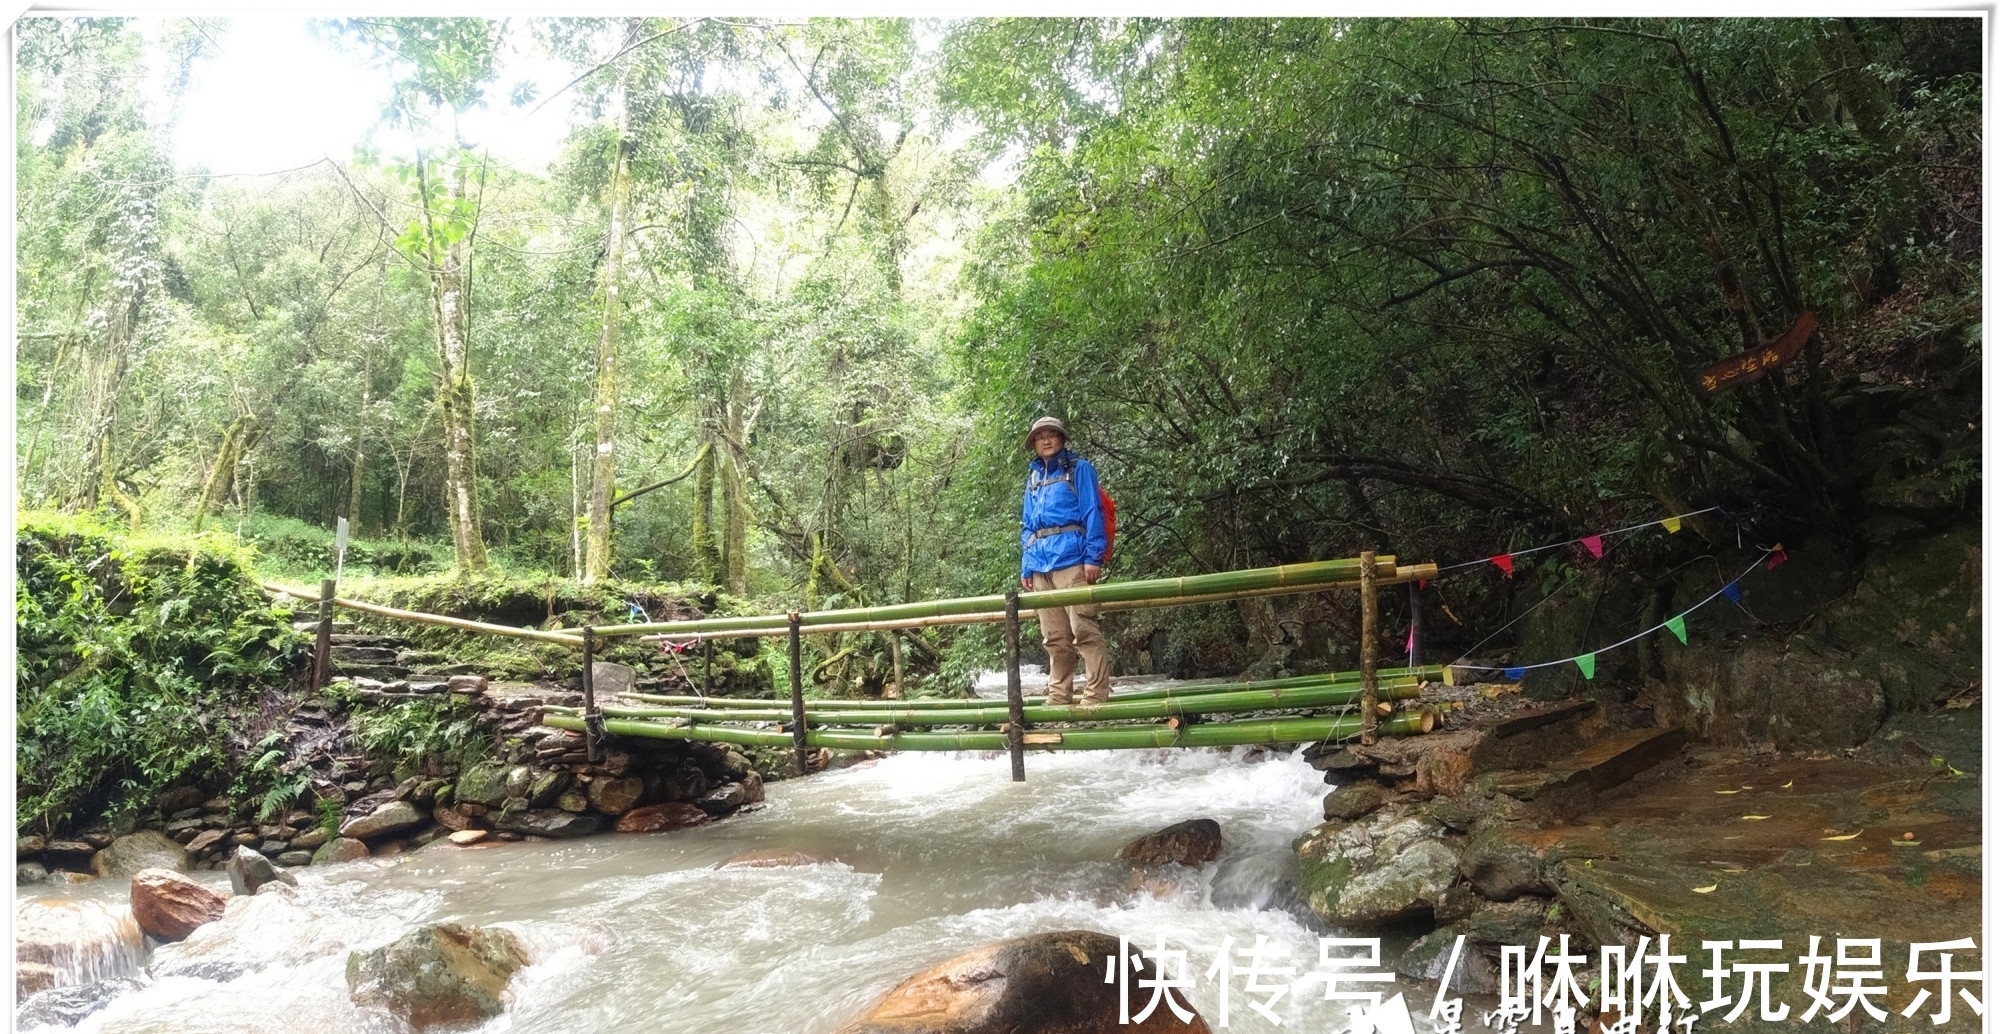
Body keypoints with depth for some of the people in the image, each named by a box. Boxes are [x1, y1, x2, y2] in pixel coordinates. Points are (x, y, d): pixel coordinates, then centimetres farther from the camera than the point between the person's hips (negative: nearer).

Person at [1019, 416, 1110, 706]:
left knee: (1083, 629, -11)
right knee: (1055, 637, 8)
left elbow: (1092, 513, -3)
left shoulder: (1079, 468, 6)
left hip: (1072, 558, -6)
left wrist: (1094, 557, -13)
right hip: (1040, 563, 6)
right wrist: (1026, 567, 14)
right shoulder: (1033, 478, 22)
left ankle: (1096, 696, -9)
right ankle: (1058, 698, 13)